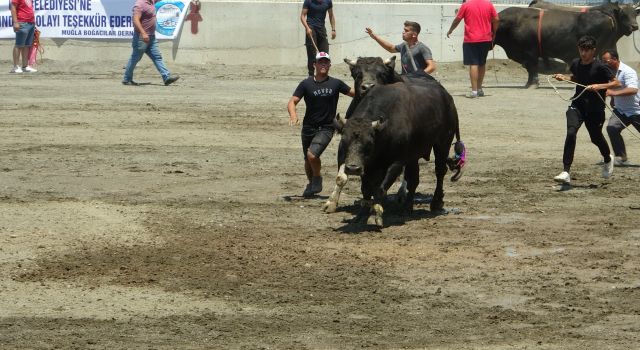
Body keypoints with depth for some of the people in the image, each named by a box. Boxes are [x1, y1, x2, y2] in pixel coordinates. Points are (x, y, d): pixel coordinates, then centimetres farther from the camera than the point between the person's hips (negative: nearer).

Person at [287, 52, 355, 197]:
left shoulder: (336, 83, 0)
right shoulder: (306, 84, 0)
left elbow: (355, 93, 12)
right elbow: (292, 102, -6)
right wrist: (293, 115, -26)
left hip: (326, 129, -2)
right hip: (308, 128, 2)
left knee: (312, 155, -23)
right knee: (308, 161, 13)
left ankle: (317, 178, 5)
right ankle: (311, 184, 40)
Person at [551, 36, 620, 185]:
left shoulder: (600, 67, -13)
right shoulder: (575, 64, 3)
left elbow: (616, 83, -15)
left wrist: (599, 86, -28)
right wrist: (564, 78, 7)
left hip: (595, 109, -3)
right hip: (577, 105, 3)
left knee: (596, 138, 14)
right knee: (571, 133, -20)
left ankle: (608, 160, 51)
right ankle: (566, 172, -23)